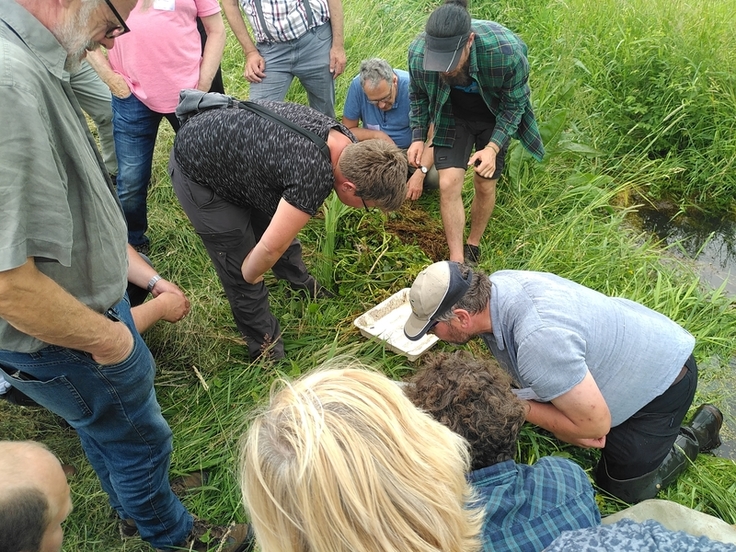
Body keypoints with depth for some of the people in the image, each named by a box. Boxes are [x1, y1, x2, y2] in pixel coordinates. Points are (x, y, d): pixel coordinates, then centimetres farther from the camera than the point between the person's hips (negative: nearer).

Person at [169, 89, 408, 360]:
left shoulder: (343, 138, -11)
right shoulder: (314, 176, -39)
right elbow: (270, 248, -34)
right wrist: (249, 276, -11)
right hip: (196, 168, -8)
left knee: (283, 227, 21)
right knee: (238, 272, -3)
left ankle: (302, 283, 48)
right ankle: (267, 352, 16)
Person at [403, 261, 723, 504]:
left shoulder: (539, 340, -44)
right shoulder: (491, 287, -19)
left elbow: (596, 424, -32)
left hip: (661, 377, -7)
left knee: (623, 490, 7)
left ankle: (696, 434, 25)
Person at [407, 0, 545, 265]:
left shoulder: (506, 51, -38)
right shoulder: (418, 53, -30)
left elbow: (514, 104, -19)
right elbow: (419, 96, -6)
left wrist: (493, 147, -29)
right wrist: (418, 137, -14)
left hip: (493, 118, -1)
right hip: (453, 116, 1)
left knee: (485, 186, 5)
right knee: (449, 184, -12)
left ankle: (473, 246, 31)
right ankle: (457, 262, -1)